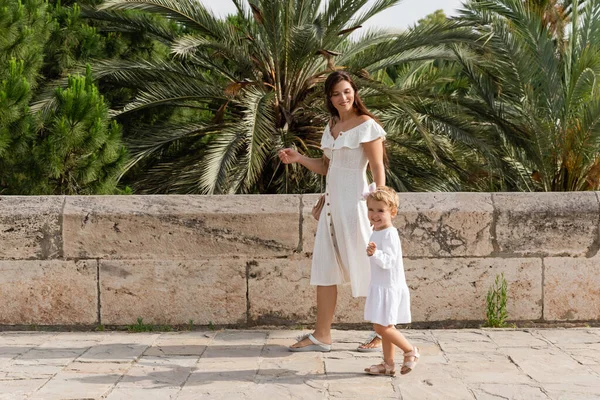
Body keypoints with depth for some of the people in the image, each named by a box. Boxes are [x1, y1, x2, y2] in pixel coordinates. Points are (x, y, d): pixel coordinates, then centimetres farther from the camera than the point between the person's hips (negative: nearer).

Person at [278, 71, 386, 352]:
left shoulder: (366, 125, -8)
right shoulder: (331, 126, 14)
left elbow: (378, 169, -11)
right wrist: (298, 158, 5)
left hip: (355, 202, -8)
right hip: (332, 202, 8)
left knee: (366, 269, 0)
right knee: (324, 267, 7)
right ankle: (322, 336, 14)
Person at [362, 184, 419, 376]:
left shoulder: (389, 234, -18)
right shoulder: (377, 232, 12)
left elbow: (388, 261, -27)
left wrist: (374, 253, -42)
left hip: (389, 287, -10)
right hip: (380, 287, 10)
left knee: (381, 326, -9)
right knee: (385, 327, 12)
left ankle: (410, 350, 7)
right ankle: (388, 364, 19)